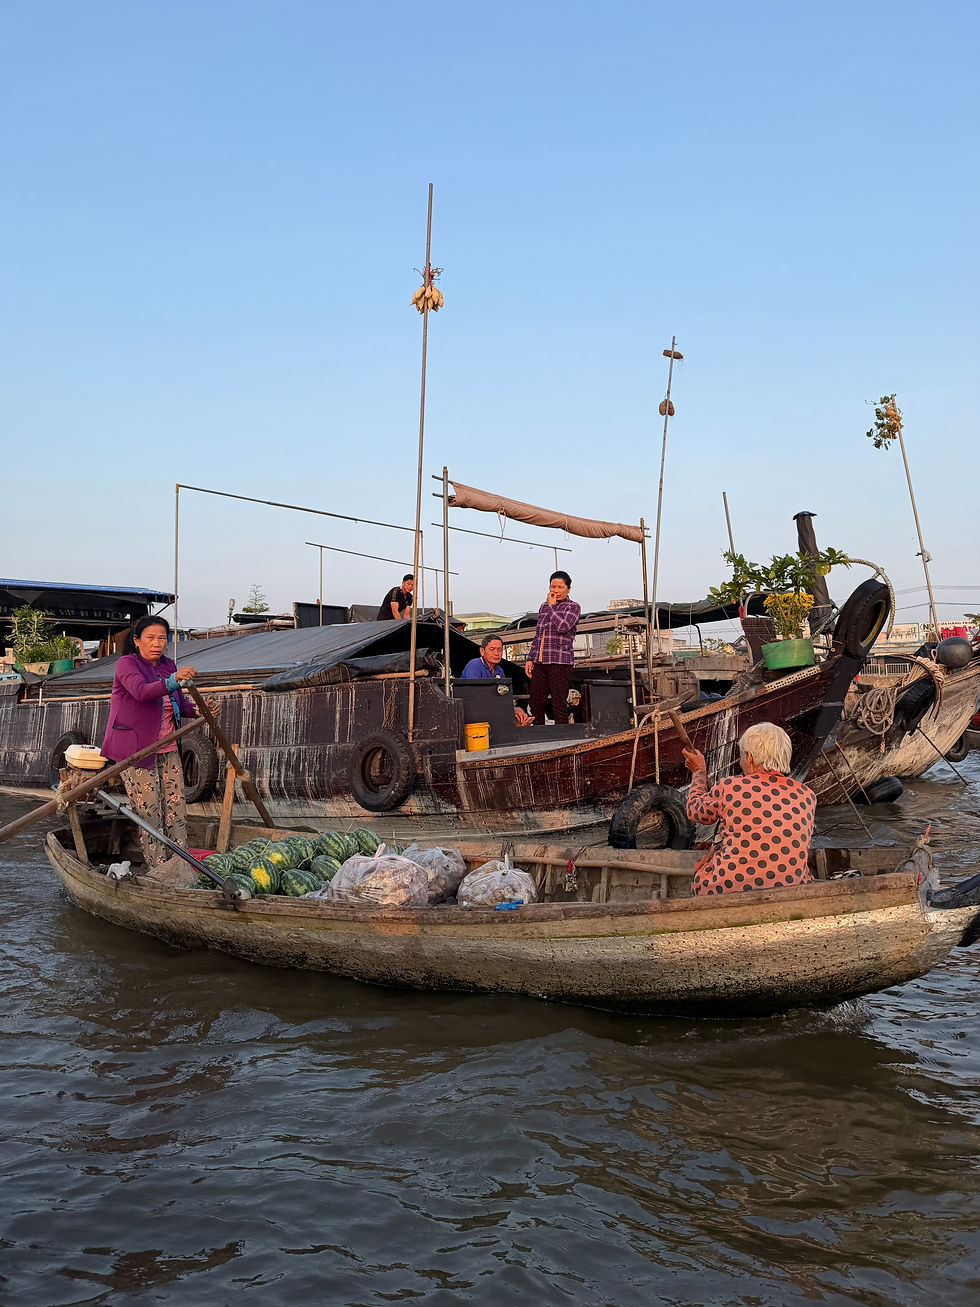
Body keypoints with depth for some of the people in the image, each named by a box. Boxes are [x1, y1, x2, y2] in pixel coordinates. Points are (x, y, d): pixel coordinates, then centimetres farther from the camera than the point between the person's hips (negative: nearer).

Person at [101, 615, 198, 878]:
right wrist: (173, 681, -44)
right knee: (149, 811, -6)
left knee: (176, 808, 4)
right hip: (135, 747, -7)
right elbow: (141, 691, -28)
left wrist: (196, 710, -8)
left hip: (167, 749, 7)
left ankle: (181, 869, 9)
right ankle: (158, 872, -1)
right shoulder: (127, 664, -8)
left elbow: (180, 703, 14)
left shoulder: (168, 666, 13)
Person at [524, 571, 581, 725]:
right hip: (540, 662, 6)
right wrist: (530, 659, 15)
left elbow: (563, 627, -17)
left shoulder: (573, 607, 2)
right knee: (536, 703, 4)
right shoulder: (543, 607, 19)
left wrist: (552, 606, -5)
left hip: (560, 661, -6)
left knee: (559, 705, -7)